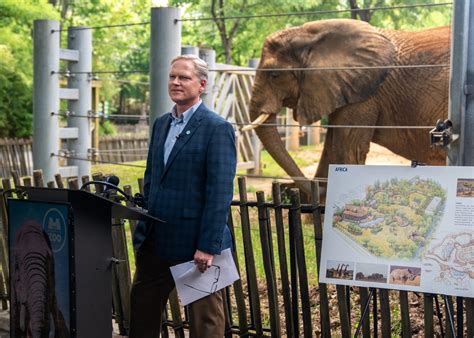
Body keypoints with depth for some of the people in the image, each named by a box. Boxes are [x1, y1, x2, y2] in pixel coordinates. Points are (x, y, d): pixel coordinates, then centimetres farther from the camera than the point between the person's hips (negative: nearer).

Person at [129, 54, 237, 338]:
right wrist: (144, 228, 14)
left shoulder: (217, 128, -11)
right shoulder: (161, 124, 13)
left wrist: (208, 246, -21)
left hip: (196, 242, -7)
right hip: (156, 241, 7)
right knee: (142, 311, 14)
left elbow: (221, 192, -17)